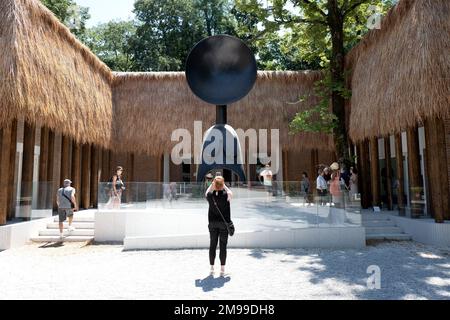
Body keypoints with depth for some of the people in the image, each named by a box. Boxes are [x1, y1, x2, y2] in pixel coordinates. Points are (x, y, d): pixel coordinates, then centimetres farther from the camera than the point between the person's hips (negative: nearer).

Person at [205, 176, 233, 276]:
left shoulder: (210, 196, -9)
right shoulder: (226, 195, -13)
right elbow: (230, 192, 11)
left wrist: (212, 185, 10)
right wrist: (224, 186, 6)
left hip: (212, 223, 2)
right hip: (224, 223, -2)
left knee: (212, 245, 10)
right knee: (223, 246, 4)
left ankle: (212, 268, 17)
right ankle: (222, 269, 7)